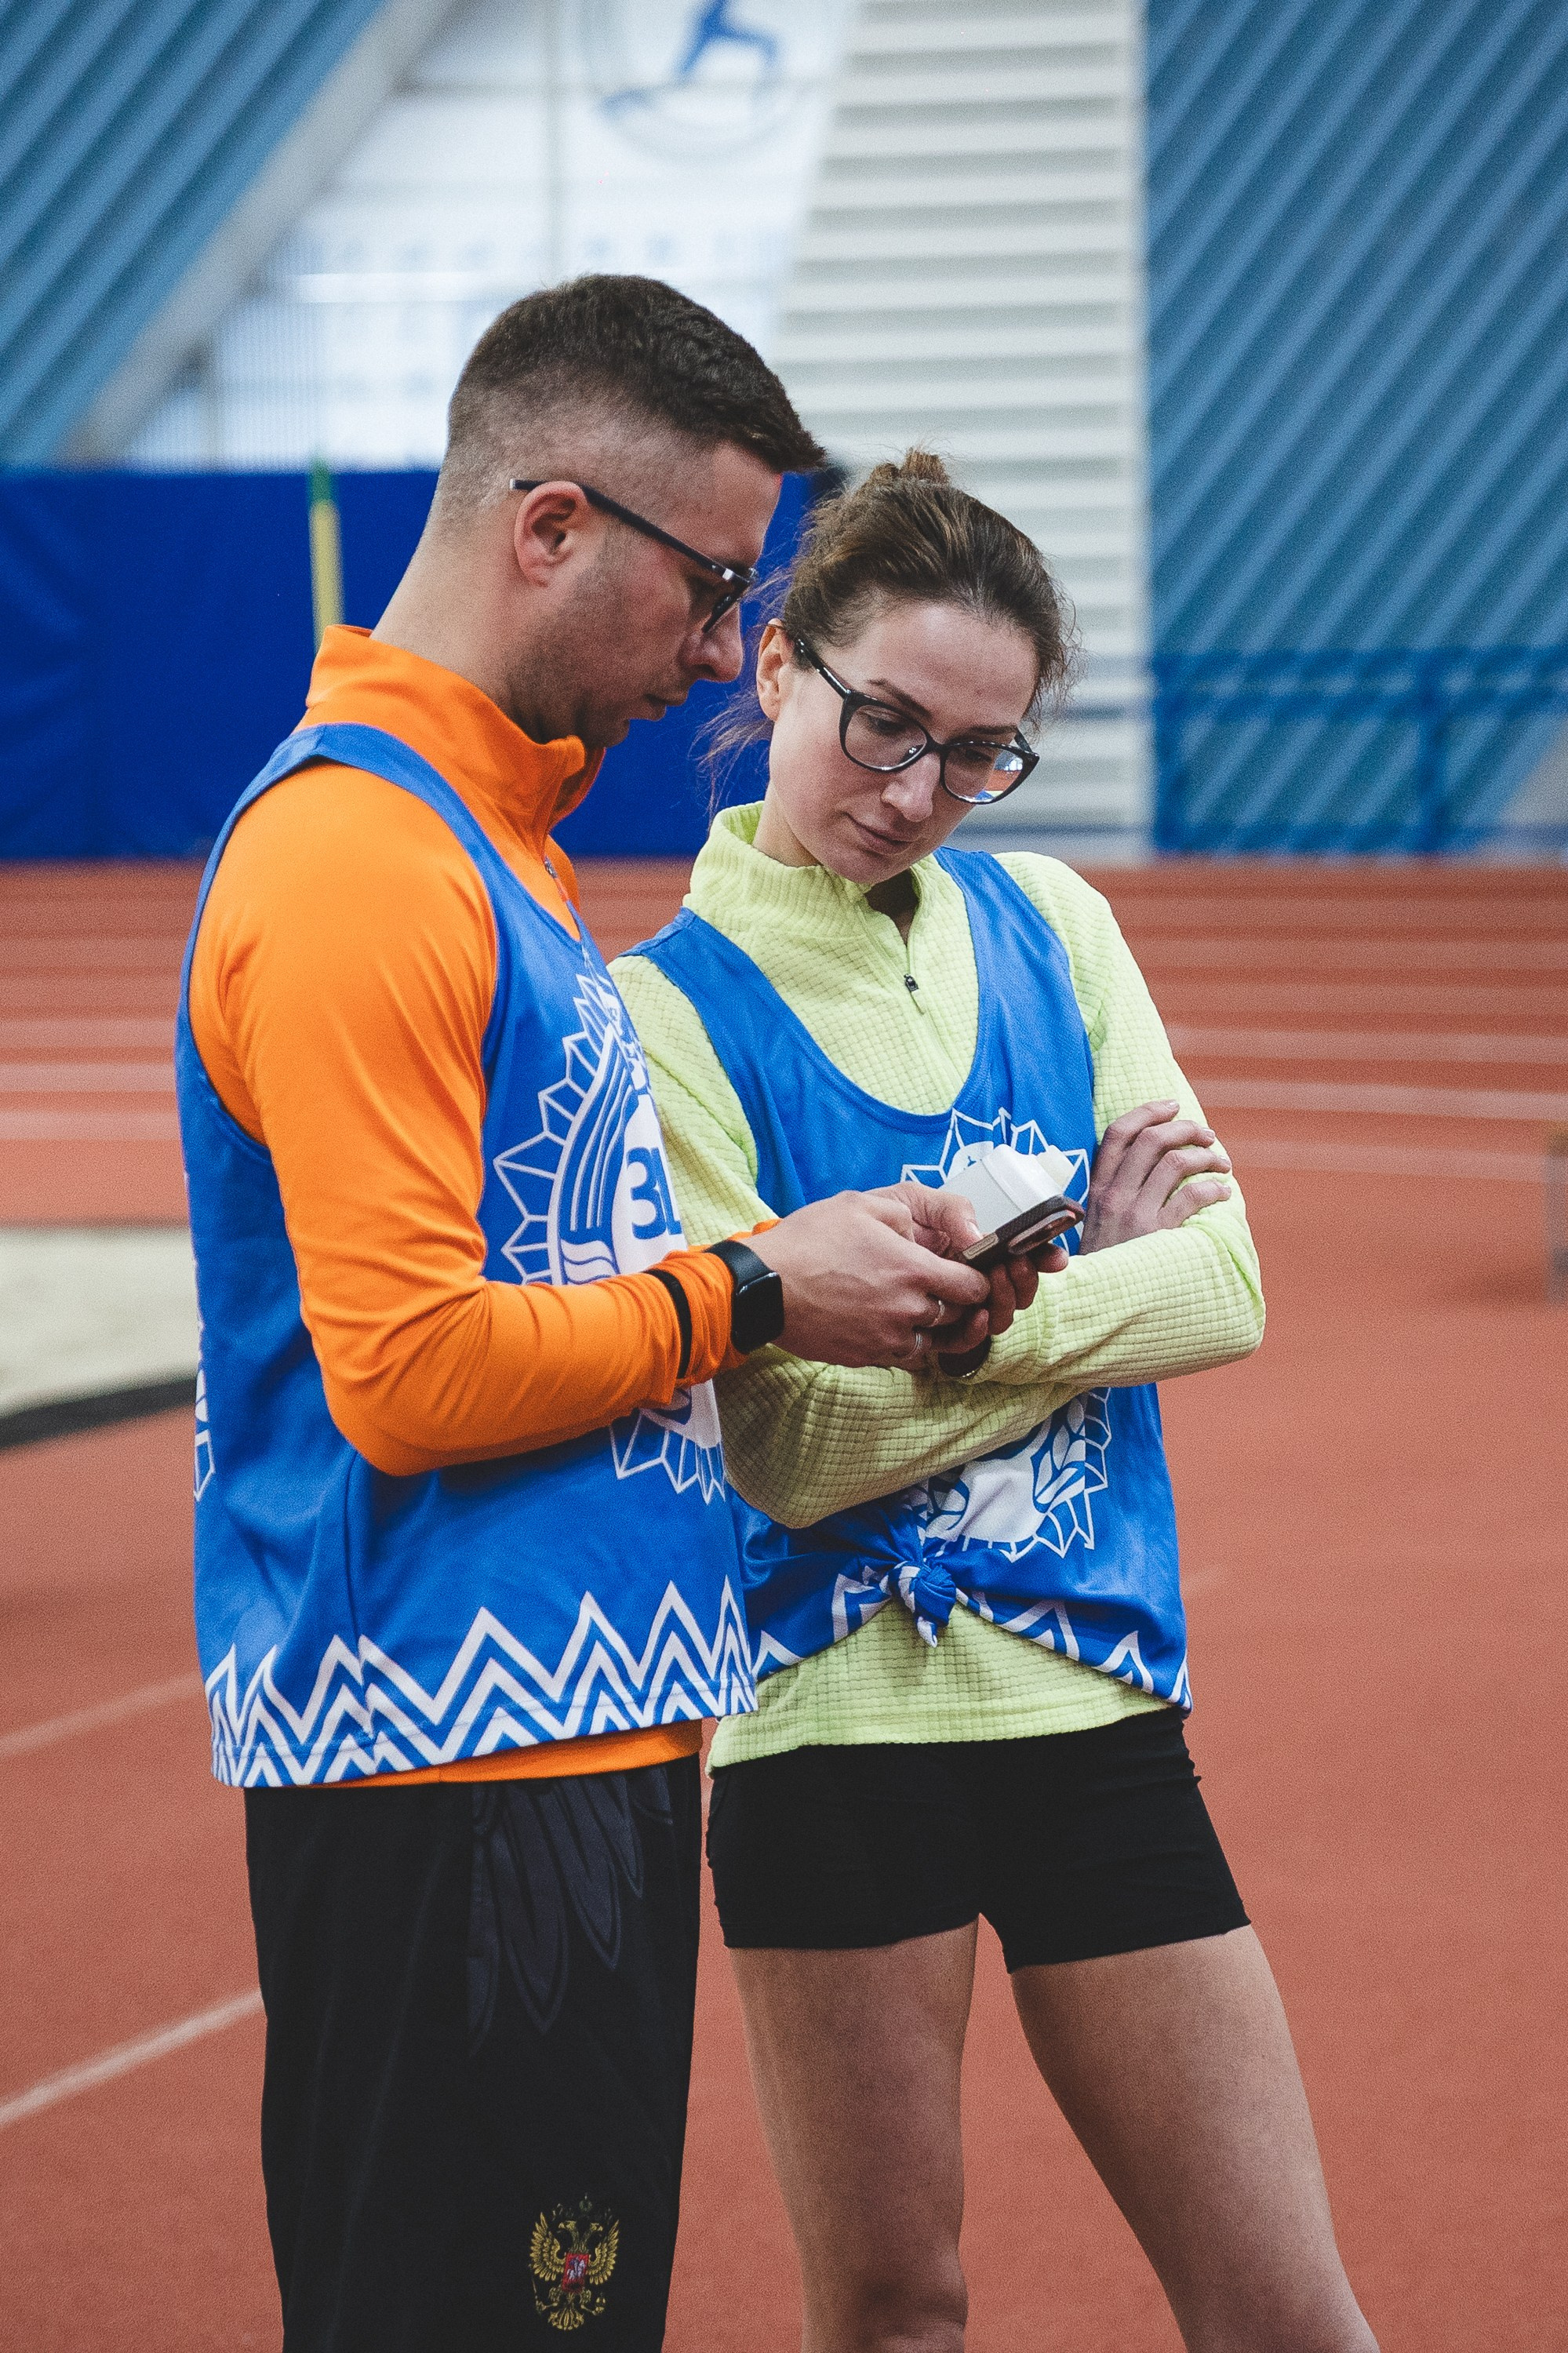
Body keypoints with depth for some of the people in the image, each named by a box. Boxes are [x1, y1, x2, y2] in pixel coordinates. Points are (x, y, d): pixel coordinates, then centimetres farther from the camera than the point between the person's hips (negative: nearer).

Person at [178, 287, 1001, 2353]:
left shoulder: (483, 828, 19)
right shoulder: (359, 861, -14)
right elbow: (408, 1372, -20)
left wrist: (813, 1266, 12)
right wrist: (747, 1293, -9)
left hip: (574, 1725, 10)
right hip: (448, 1759, -10)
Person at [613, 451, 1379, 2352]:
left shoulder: (1053, 927, 7)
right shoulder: (670, 1007, -7)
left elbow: (1228, 1284, 1)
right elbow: (797, 1445, -12)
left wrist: (980, 1321, -13)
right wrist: (1096, 1272, -7)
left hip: (1095, 1696, 4)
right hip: (834, 1717, -4)